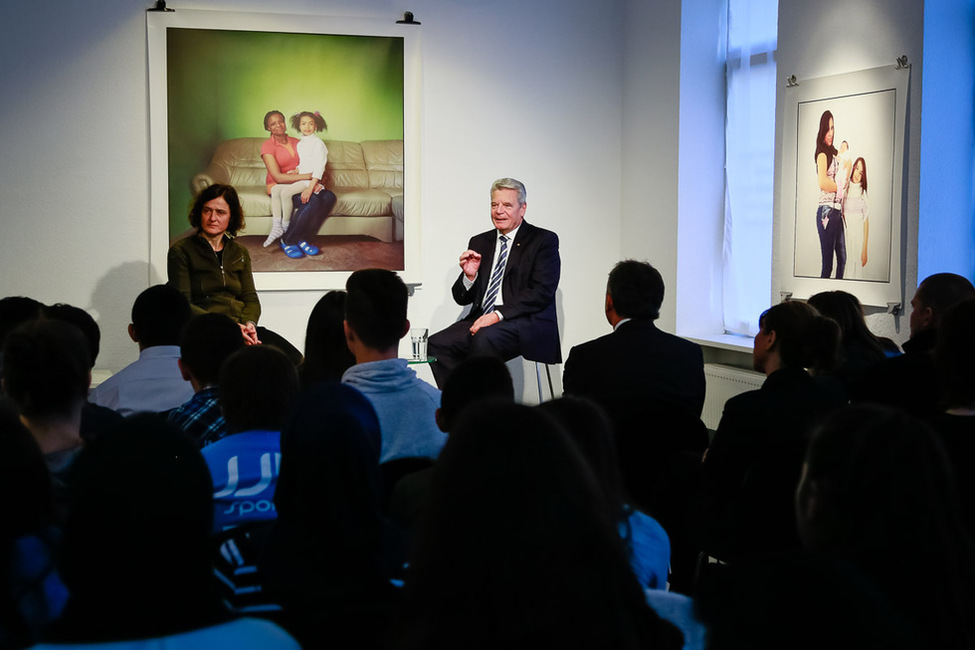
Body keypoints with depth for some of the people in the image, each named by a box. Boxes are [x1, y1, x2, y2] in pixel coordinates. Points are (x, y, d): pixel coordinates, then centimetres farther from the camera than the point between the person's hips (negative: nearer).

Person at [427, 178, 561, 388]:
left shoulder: (544, 241, 3)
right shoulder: (479, 243, 19)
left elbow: (541, 292, -10)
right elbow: (462, 299, 18)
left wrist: (498, 315, -19)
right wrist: (469, 275, -6)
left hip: (526, 322, -6)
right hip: (481, 320, 6)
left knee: (485, 338, -35)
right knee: (437, 344, -19)